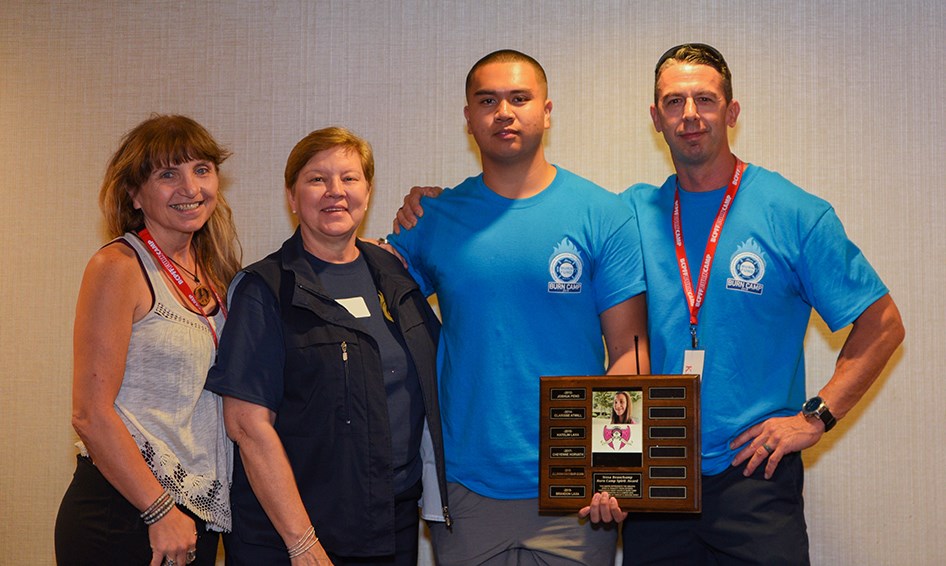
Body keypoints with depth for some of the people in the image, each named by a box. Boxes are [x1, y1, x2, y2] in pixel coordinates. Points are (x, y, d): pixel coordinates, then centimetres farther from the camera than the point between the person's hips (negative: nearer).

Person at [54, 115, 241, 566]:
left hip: (198, 517, 7)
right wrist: (161, 512, -15)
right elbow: (90, 414, -15)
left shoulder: (209, 272, 10)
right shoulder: (118, 267, -11)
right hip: (121, 518, -6)